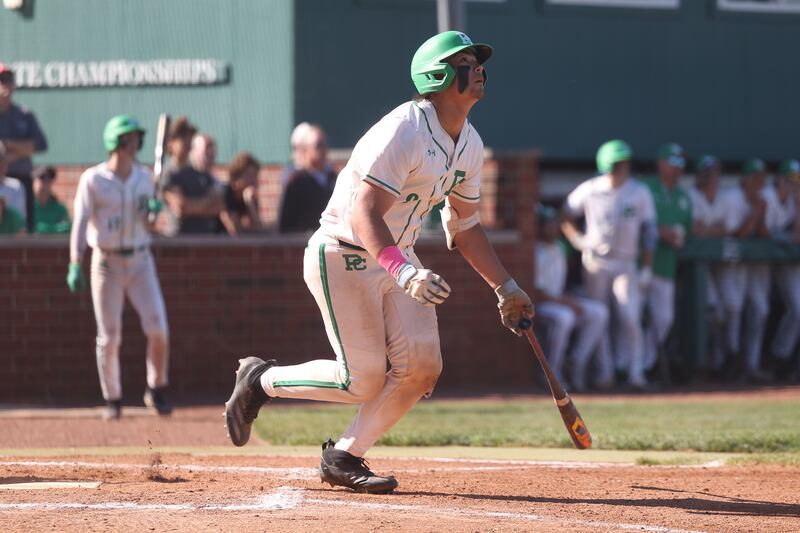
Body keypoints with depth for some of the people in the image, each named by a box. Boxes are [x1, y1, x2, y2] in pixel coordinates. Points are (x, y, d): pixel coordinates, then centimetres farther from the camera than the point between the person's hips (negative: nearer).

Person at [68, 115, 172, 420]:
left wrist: (153, 212, -10)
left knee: (158, 328, -10)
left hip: (140, 261, 3)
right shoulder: (93, 179, -7)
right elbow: (80, 223, -11)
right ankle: (112, 399, 14)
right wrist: (75, 265, -21)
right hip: (106, 262, -3)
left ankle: (156, 390, 7)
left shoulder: (145, 177, 6)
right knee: (109, 336, 1)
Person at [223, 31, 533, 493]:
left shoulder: (469, 145, 5)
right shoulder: (404, 131, -24)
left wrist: (506, 287, 13)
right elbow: (363, 214, -32)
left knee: (423, 367, -6)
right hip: (343, 257, -9)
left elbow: (465, 225, 17)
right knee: (365, 381, -10)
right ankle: (261, 380, 14)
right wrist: (402, 271, -45)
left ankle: (344, 458, 8)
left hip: (398, 259, 9)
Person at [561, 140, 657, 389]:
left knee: (630, 317, -11)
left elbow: (649, 233, 4)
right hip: (595, 263, 0)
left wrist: (647, 269, 0)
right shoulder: (589, 190, -2)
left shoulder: (640, 193, 0)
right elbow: (566, 216, 11)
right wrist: (576, 238, -6)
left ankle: (634, 371, -7)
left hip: (626, 264, 0)